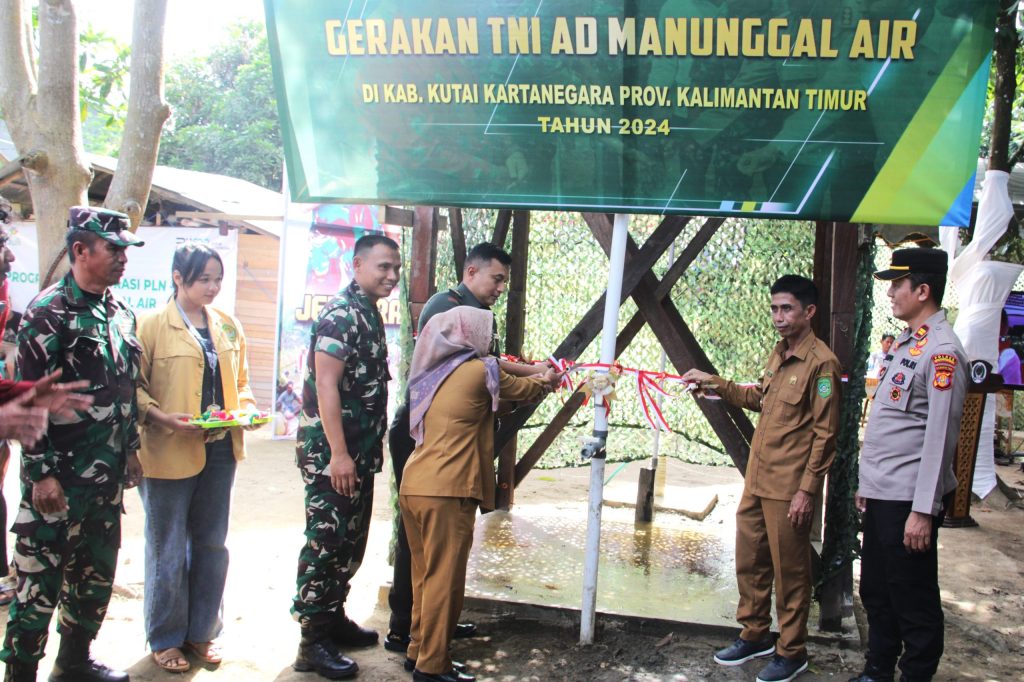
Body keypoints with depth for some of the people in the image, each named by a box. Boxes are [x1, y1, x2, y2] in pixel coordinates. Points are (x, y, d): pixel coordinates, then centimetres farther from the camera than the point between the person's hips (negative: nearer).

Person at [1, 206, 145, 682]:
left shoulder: (120, 313, 9)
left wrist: (131, 449, 17)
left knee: (96, 572, 17)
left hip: (108, 476, 7)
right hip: (58, 478, -7)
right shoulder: (49, 313, -12)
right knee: (40, 578, 1)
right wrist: (42, 473, -17)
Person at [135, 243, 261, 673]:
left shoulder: (228, 327, 8)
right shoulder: (152, 326, -7)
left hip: (220, 449, 5)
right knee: (168, 550, 7)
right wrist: (163, 418, -22)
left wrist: (247, 408, -3)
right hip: (169, 454, -5)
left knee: (212, 544, 14)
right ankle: (165, 638, 24)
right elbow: (134, 388, -8)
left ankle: (202, 631, 29)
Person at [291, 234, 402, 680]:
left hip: (360, 453, 9)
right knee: (325, 542, -2)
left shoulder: (370, 314, 14)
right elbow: (325, 385, -20)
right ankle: (313, 642, 8)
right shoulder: (341, 314, -14)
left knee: (350, 542, 17)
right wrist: (338, 454, -22)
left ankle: (333, 619, 30)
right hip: (332, 454, -9)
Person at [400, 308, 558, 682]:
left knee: (425, 573, 16)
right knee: (444, 577, 0)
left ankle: (420, 651, 26)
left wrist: (533, 375, 33)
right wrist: (548, 380, 30)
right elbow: (523, 390, 11)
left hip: (413, 485, 8)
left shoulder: (434, 370, 16)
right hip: (446, 491, -8)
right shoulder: (480, 371, -5)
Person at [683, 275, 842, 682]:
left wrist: (807, 490, -17)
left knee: (789, 571, 5)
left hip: (788, 489, -8)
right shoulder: (779, 353, 12)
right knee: (749, 561, 16)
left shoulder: (821, 362, -14)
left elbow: (825, 434, -15)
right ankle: (755, 636, 32)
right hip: (757, 480, 8)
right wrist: (715, 384, 17)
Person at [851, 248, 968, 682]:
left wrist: (923, 510, -20)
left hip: (909, 500, -9)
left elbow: (940, 436, -19)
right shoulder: (904, 343, 13)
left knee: (914, 600, 4)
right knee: (875, 592, 19)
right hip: (881, 495, 9)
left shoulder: (941, 351, -16)